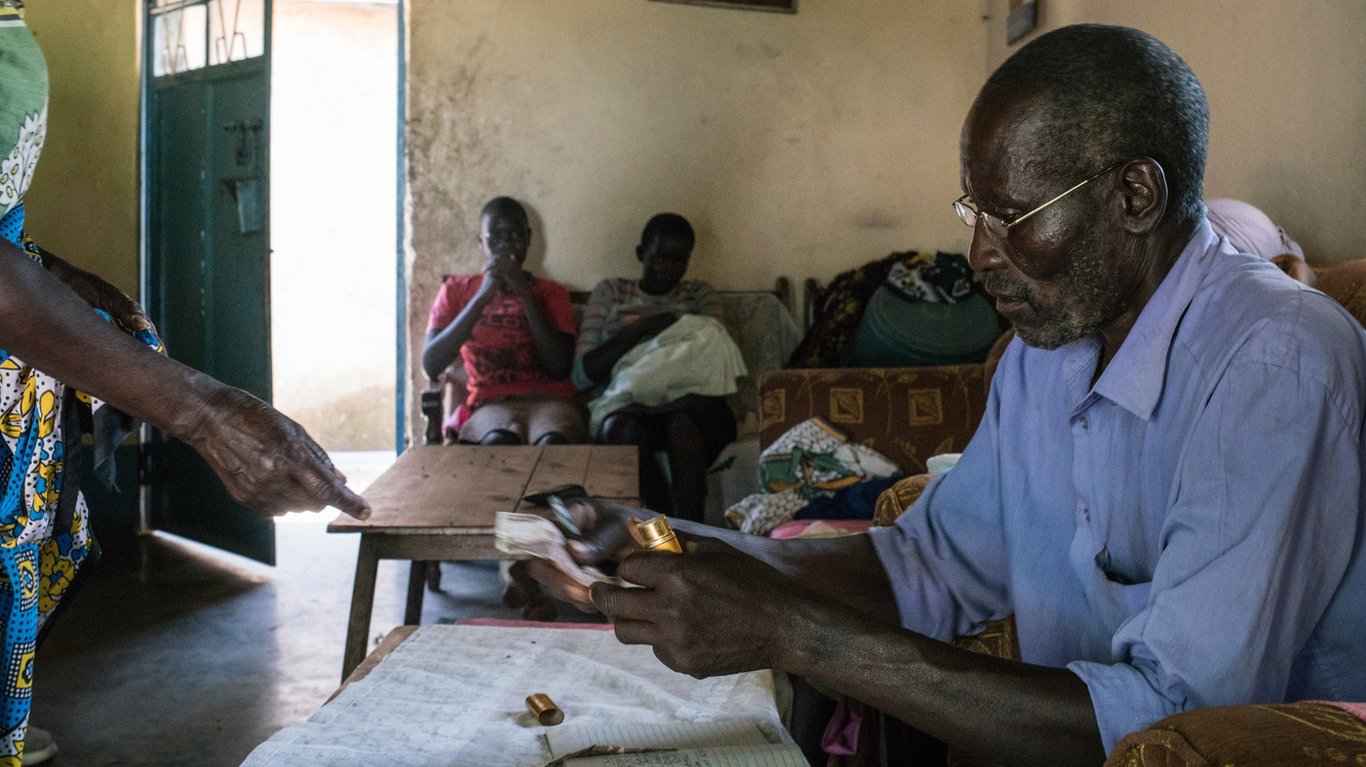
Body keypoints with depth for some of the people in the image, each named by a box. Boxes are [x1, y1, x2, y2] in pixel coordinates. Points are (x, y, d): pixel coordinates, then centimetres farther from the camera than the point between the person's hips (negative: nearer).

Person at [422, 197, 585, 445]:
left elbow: (559, 369, 0)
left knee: (552, 443, -38)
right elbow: (431, 366, 0)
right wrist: (482, 297, -6)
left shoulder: (552, 293, 17)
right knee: (500, 441, -39)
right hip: (491, 405, 0)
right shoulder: (456, 290, 16)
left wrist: (525, 293, -4)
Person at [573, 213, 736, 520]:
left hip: (689, 405, 0)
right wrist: (637, 329, -8)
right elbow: (582, 374, 4)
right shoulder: (610, 292, 16)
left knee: (682, 424, -37)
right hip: (626, 407, 0)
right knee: (621, 429, -36)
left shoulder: (700, 294, 18)